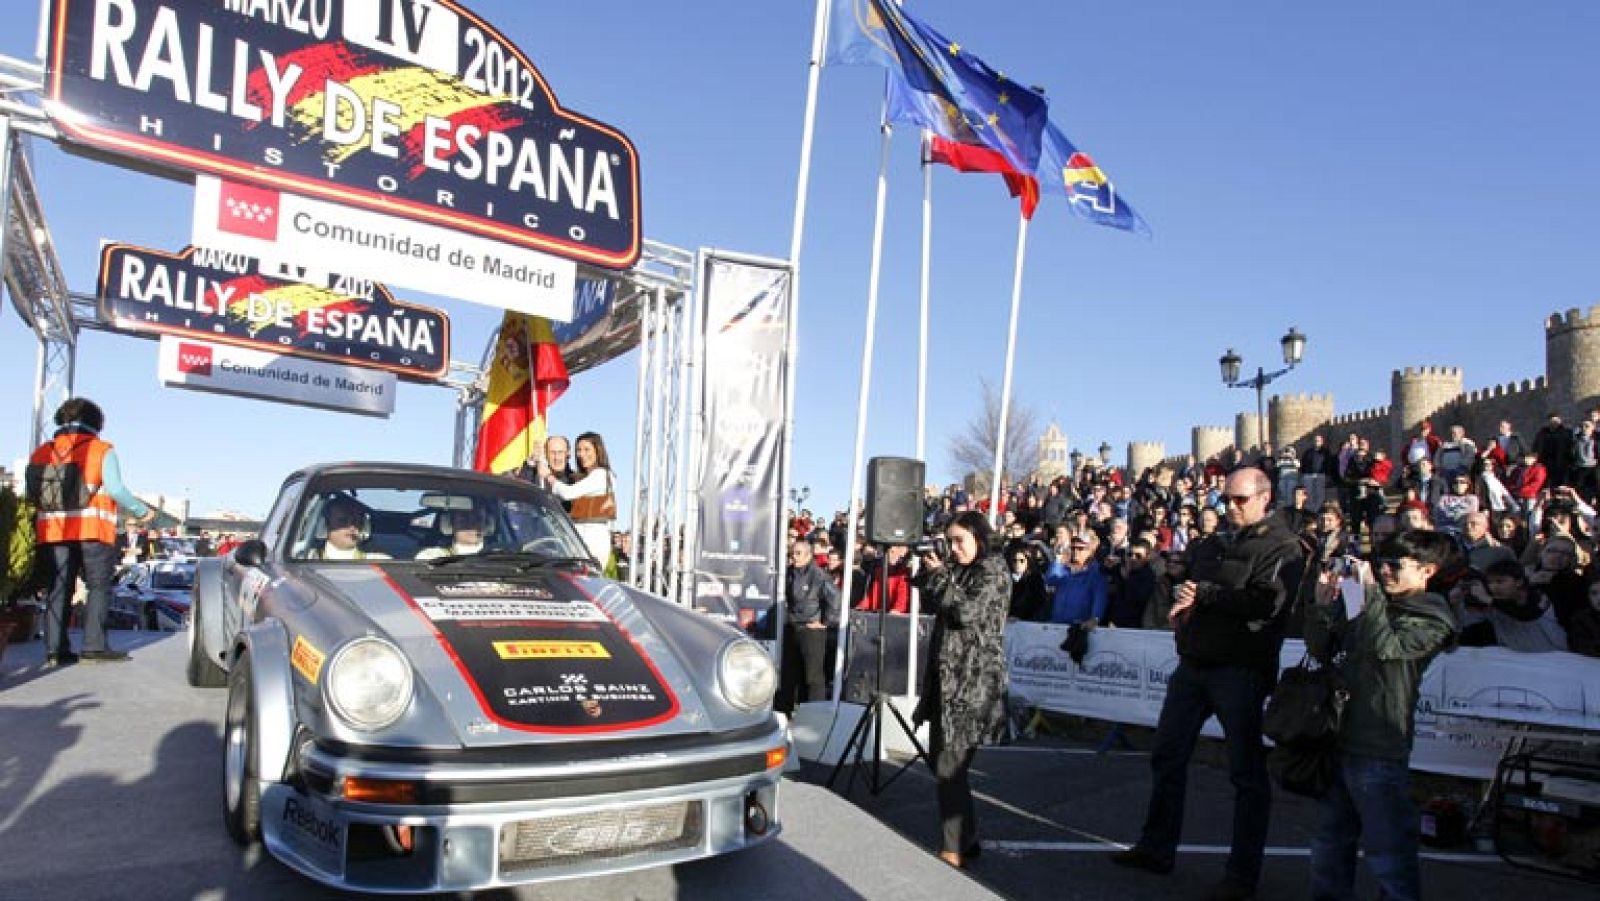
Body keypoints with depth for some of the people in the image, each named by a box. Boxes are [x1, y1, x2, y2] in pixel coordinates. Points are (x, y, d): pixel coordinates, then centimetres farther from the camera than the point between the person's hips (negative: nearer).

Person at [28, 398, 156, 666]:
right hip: (92, 531, -4)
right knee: (99, 587, 2)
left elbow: (31, 493, 9)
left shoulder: (41, 452, 14)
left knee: (59, 588, 9)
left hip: (52, 531, 4)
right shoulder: (102, 450, 0)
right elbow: (115, 489, -10)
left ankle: (55, 649, 6)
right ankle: (93, 646, -4)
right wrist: (142, 511, 0)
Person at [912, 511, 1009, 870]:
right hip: (948, 677, 8)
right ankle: (965, 837, 25)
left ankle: (956, 847, 3)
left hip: (973, 681, -8)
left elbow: (968, 611, -19)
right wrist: (928, 573, 5)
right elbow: (932, 605, 20)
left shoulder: (993, 571, -7)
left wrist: (939, 574, -11)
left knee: (949, 766, -7)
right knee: (941, 758, 12)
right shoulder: (956, 569, 15)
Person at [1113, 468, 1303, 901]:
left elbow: (1266, 602, -21)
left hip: (1240, 670, -8)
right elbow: (1183, 582, 22)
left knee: (1247, 772, 3)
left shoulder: (1281, 545, -7)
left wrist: (1203, 593, -15)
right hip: (1194, 663, 8)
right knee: (1167, 756, 12)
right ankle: (1156, 848, 25)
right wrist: (1180, 598, -2)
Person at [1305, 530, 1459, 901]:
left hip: (1380, 750, -7)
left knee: (1388, 850, 0)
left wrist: (1369, 591, -20)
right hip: (1342, 739, 7)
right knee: (1330, 842, 18)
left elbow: (1386, 647, -23)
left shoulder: (1433, 620, -5)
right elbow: (1322, 649, 13)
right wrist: (1324, 605, -2)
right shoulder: (1375, 606, 13)